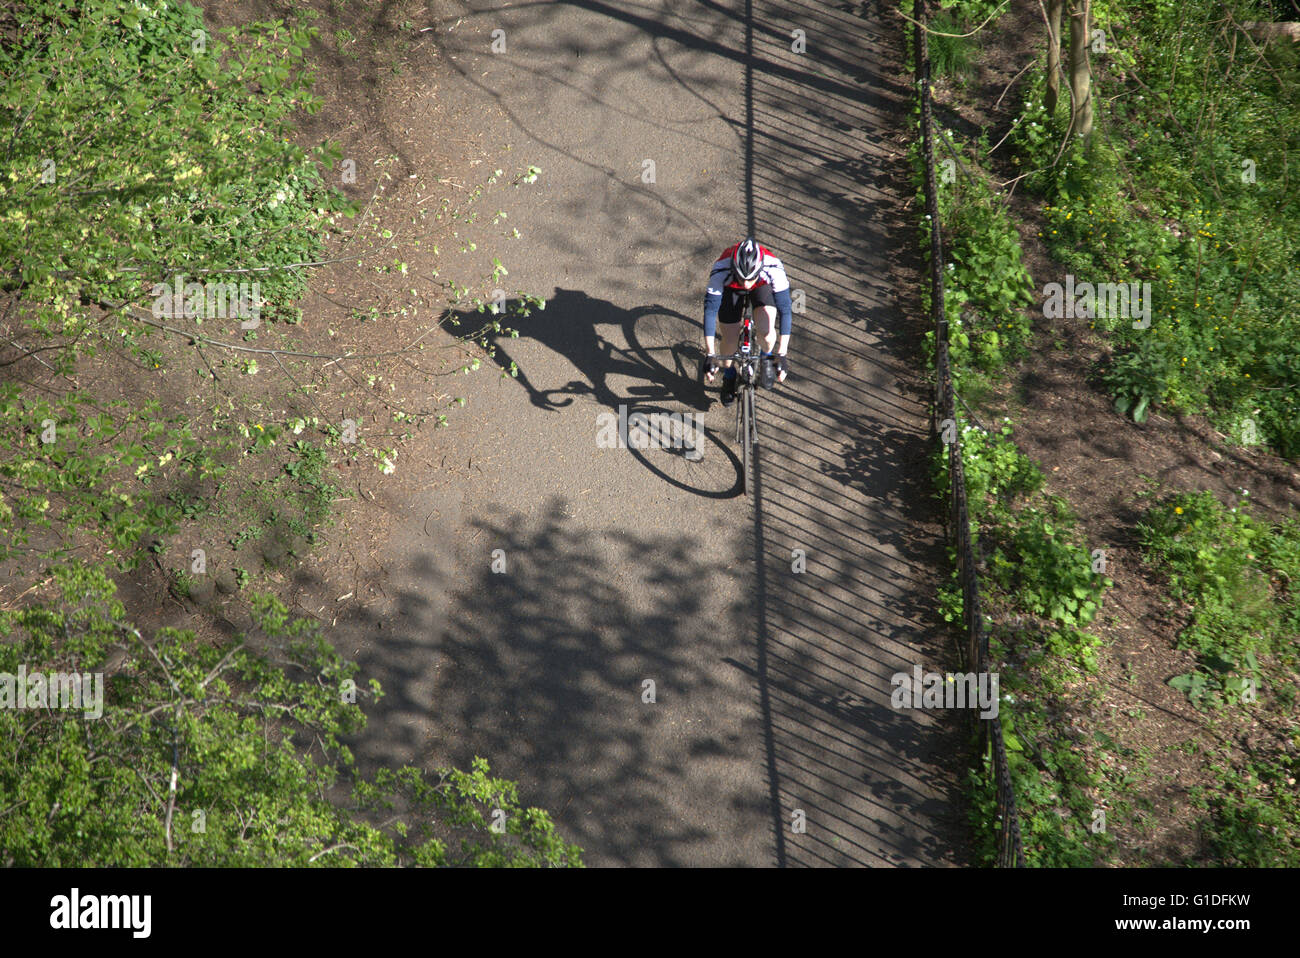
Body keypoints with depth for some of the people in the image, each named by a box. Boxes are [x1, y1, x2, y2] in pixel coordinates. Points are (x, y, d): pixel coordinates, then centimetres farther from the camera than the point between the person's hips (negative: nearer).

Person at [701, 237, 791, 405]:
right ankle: (729, 375, 28)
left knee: (767, 331, -24)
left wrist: (782, 355, -38)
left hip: (762, 286, 0)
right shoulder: (720, 271, -41)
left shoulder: (774, 268, -41)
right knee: (730, 341, -4)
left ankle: (767, 358, 10)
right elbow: (710, 311, -36)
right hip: (730, 289, 1)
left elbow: (785, 311, -36)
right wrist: (711, 356, -37)